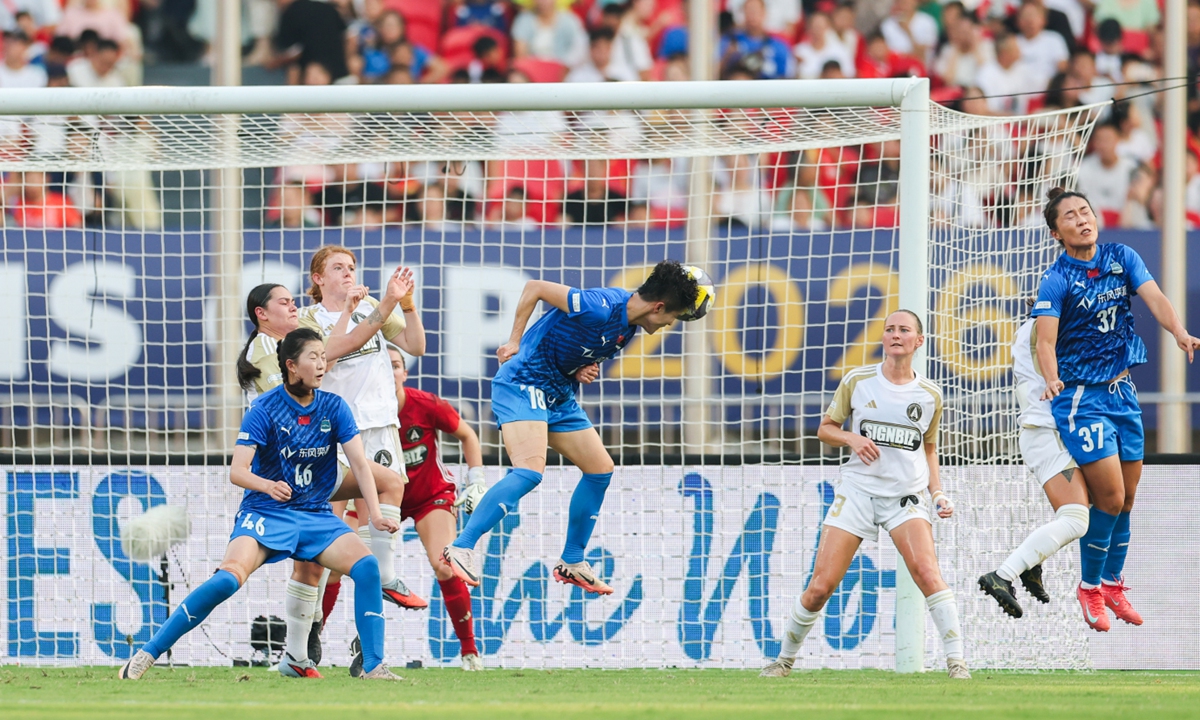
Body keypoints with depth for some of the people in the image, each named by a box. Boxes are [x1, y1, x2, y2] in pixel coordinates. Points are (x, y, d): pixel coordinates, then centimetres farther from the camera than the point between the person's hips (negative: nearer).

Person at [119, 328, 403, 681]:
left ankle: (373, 666, -11)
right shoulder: (265, 409, -11)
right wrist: (268, 486, -38)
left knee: (367, 566, -20)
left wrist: (375, 514, -18)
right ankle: (146, 654, -21)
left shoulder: (334, 408, 0)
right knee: (229, 578, -28)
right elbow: (237, 471, -17)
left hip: (316, 516, 4)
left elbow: (359, 463, -4)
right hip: (264, 514, -4)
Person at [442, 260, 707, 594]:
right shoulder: (601, 308, -24)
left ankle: (572, 562, 23)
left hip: (559, 396, 10)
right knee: (529, 471, -25)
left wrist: (586, 369, -1)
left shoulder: (629, 325, 4)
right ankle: (461, 548, -24)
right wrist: (515, 342, -13)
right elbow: (535, 288, -18)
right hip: (523, 386, -10)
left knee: (600, 469, 11)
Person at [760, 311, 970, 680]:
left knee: (926, 571, -25)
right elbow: (825, 429, 11)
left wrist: (937, 491, 6)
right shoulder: (856, 381, 2)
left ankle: (957, 661, -21)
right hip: (857, 491, 0)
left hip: (907, 496, 0)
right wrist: (851, 438, -10)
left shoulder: (930, 396, 7)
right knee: (820, 587, -4)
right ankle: (784, 659, 17)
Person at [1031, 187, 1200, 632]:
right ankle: (1090, 588, 10)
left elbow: (1154, 298, -11)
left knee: (1127, 498, 11)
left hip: (1123, 393, 5)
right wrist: (1051, 379, -42)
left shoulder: (1121, 259, 2)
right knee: (1109, 498, -9)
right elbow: (1046, 340, -21)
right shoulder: (1056, 281, -11)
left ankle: (1113, 584, 30)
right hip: (1081, 397, -5)